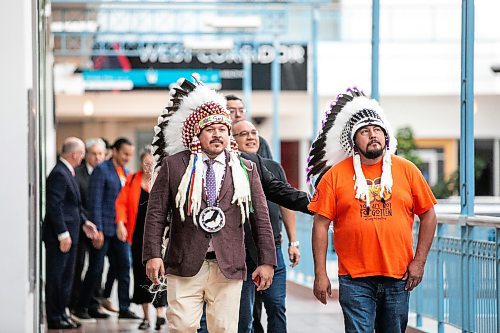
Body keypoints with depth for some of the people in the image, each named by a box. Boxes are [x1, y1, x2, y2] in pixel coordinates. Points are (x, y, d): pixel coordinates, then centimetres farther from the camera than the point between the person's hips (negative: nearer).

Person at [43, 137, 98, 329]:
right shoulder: (59, 174, -17)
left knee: (66, 278, 15)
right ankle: (54, 318, 1)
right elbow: (55, 206, -22)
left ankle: (61, 314, 22)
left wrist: (84, 222, 15)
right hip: (59, 236, -10)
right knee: (55, 278, -3)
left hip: (69, 234, 10)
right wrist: (63, 233, -23)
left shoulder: (67, 173, 14)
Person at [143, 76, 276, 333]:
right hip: (184, 266, -1)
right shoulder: (173, 166, 6)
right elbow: (156, 214, 4)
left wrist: (267, 261, 3)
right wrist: (153, 255, -6)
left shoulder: (246, 170, 10)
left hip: (228, 268, 1)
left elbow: (261, 219, 9)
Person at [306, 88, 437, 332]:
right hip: (355, 279, -2)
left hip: (398, 278, 2)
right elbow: (321, 225, 0)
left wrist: (419, 261, 3)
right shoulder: (336, 175, 0)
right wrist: (320, 274, -4)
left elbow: (428, 216, 10)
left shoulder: (407, 170, 5)